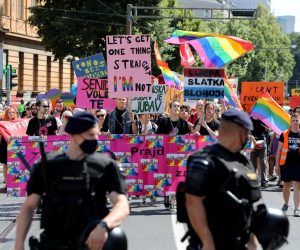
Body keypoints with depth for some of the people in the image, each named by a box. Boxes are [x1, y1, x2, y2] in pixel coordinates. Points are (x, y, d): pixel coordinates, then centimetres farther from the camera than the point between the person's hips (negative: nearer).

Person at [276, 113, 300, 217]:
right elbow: (279, 150, 5)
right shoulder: (284, 134, 1)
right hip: (286, 164, 1)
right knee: (286, 186, 13)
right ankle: (286, 204, 35)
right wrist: (277, 163, 1)